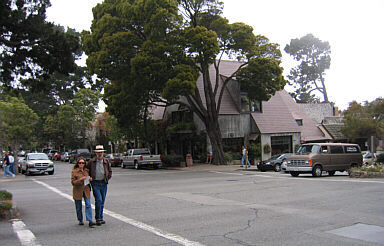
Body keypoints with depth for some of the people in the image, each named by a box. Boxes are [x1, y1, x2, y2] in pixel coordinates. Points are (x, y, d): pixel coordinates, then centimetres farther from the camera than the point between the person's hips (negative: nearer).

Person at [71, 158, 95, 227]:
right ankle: (80, 220, 25)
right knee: (78, 207, 7)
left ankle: (90, 221, -11)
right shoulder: (74, 171, -6)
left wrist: (90, 179, -1)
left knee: (88, 205, -9)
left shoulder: (86, 171, 7)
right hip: (78, 191, -3)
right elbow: (73, 182, -9)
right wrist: (80, 179, -23)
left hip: (86, 190, 3)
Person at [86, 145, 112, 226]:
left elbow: (110, 171, 15)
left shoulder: (106, 161, 6)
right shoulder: (91, 161, -1)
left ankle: (101, 217, 21)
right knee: (98, 200, -14)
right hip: (95, 183, -3)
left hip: (104, 183, 3)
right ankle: (98, 218, -4)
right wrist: (90, 178, 2)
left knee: (102, 201, 9)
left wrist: (107, 178, 2)